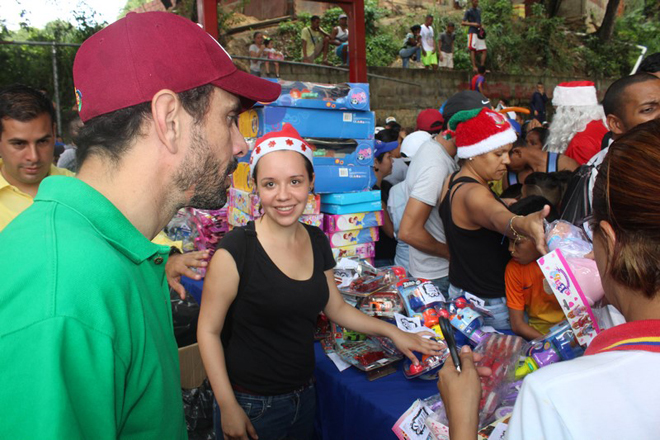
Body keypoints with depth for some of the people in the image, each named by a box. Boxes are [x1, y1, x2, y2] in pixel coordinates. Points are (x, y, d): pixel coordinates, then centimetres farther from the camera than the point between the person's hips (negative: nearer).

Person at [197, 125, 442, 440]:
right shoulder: (236, 250, -20)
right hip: (250, 404, -5)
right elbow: (209, 330, -14)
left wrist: (392, 332, 6)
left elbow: (336, 308, 10)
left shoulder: (317, 241, -1)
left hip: (304, 394, 6)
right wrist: (228, 407, -15)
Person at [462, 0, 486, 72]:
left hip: (479, 33, 7)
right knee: (473, 50, -14)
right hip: (472, 32, -7)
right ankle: (474, 67, -17)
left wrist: (481, 26, 9)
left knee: (484, 50, 1)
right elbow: (462, 23, -7)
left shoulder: (479, 10, 18)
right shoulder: (468, 11, -2)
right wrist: (472, 24, -17)